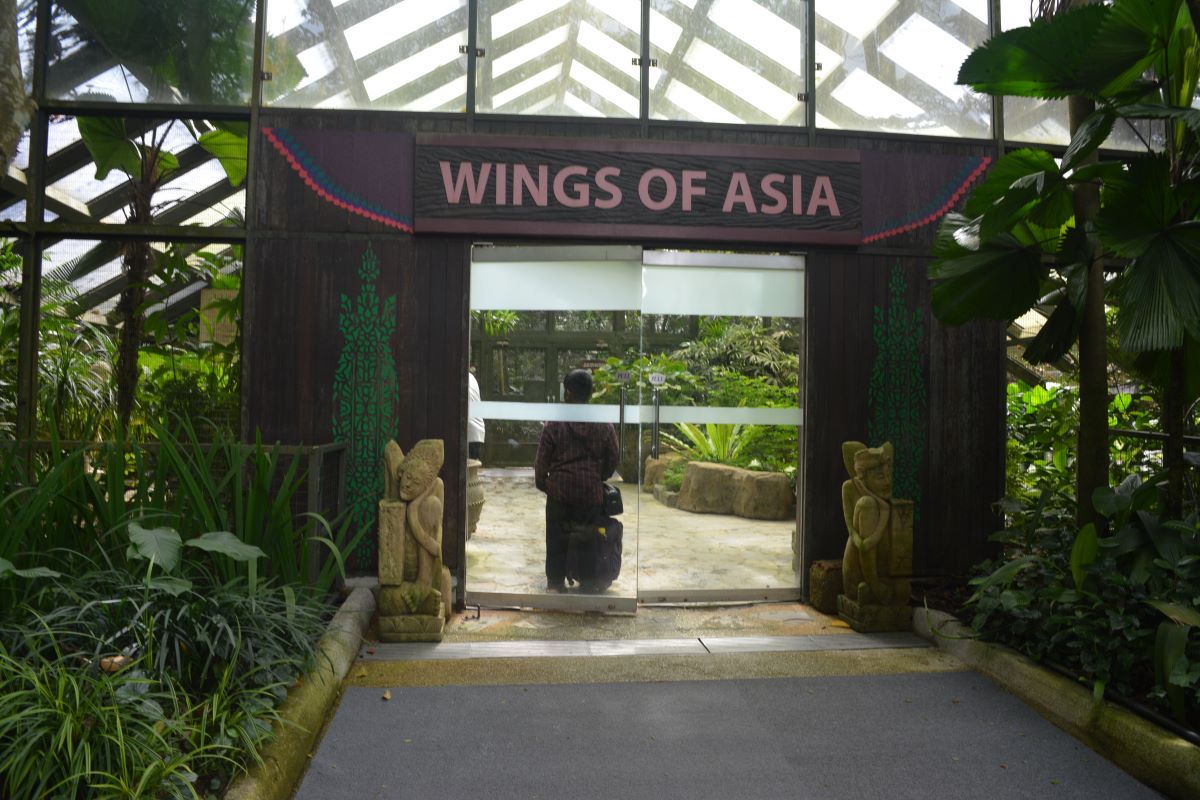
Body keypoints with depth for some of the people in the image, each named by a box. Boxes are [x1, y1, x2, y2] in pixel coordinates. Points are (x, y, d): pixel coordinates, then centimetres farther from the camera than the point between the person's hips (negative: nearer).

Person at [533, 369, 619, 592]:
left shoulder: (554, 424, -7)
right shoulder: (604, 425, -1)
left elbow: (542, 460, -3)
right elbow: (612, 459, 6)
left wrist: (541, 482, 13)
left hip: (560, 491, -1)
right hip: (591, 492, 1)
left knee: (557, 539, 9)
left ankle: (555, 582, 14)